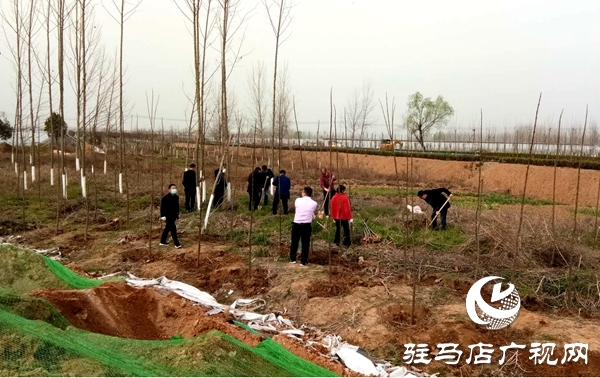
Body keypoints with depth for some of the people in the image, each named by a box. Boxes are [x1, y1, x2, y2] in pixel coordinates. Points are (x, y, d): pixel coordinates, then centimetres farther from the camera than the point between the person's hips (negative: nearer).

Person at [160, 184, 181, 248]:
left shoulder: (176, 197, 5)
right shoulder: (165, 198, -17)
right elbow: (162, 207, -14)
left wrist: (177, 214, 18)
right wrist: (163, 215, -15)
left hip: (173, 215, 8)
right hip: (168, 216, -8)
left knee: (168, 228, 18)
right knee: (173, 229, -8)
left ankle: (163, 241, 33)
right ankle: (177, 244, -2)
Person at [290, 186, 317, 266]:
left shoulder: (298, 200, -2)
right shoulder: (314, 203, -4)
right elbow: (313, 215, 8)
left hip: (296, 223, 1)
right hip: (307, 225, -1)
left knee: (294, 241, 14)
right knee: (305, 243, 7)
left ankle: (292, 259, 25)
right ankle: (303, 261, 9)